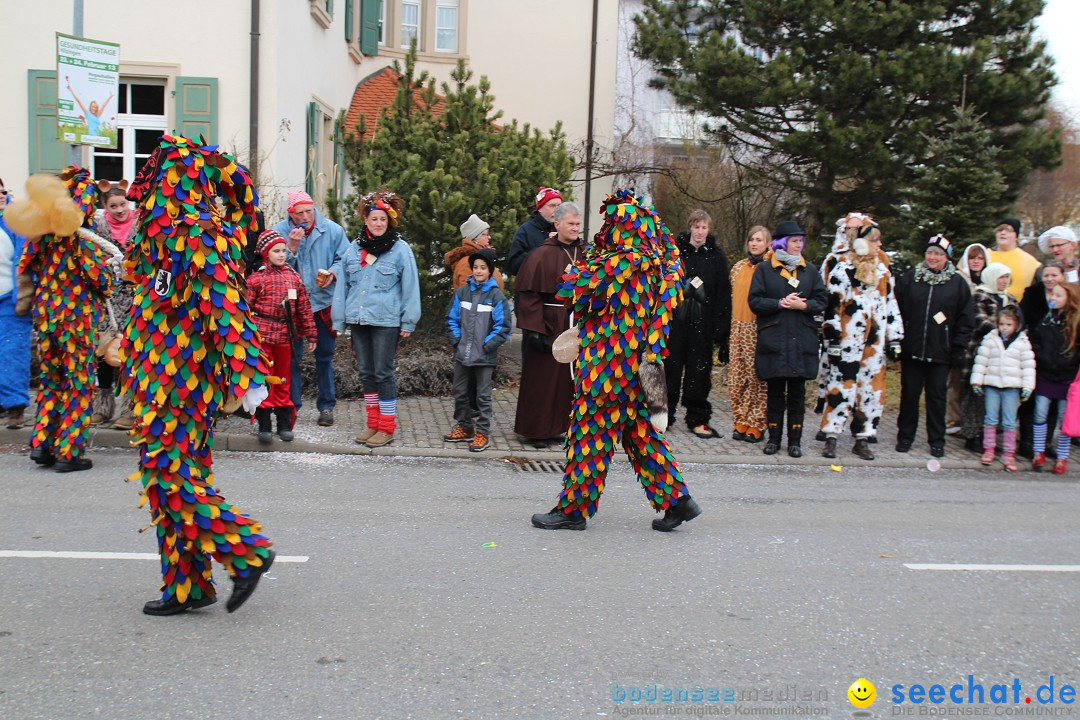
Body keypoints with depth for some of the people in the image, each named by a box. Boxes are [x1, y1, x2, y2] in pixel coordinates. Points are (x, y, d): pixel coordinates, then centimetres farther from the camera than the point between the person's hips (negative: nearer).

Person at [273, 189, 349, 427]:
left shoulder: (332, 230, -3)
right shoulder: (279, 232, -4)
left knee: (325, 356, 10)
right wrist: (292, 246, -22)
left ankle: (327, 406, 20)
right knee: (291, 356, 3)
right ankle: (292, 405, 14)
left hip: (323, 302, 1)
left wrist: (333, 273, -17)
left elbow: (344, 259, 2)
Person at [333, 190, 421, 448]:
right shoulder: (353, 248, 9)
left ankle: (387, 427, 7)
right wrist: (339, 320, 10)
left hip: (386, 321, -5)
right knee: (366, 373, 11)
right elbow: (343, 285, 13)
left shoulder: (400, 249, -4)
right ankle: (373, 424, 21)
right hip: (358, 320, 5)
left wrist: (408, 323, -6)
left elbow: (410, 287, -3)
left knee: (383, 373, -2)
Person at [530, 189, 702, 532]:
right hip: (637, 363, 9)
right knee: (640, 431, 15)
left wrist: (581, 264, 4)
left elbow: (570, 290, -15)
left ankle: (573, 508, 10)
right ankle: (676, 498, 15)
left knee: (589, 431, 1)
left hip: (607, 362, -9)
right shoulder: (653, 265, 9)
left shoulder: (620, 263, -19)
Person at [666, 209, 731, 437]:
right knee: (670, 369, 2)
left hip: (702, 325, 1)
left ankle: (697, 419, 15)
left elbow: (723, 295, 4)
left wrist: (721, 329, -2)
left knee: (699, 373, 5)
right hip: (673, 321, -1)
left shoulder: (717, 256, 5)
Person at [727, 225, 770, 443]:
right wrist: (730, 328, 15)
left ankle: (755, 426, 5)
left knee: (759, 379, -2)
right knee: (737, 378, 4)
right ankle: (741, 423, 12)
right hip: (739, 329, 5)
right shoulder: (738, 268, 13)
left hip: (760, 330, -5)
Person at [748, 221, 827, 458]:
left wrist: (803, 305, -12)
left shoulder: (810, 270, 11)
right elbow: (755, 301, -3)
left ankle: (795, 440, 11)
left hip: (802, 341, 2)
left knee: (797, 392, 4)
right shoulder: (764, 269, 4)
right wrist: (780, 303, -14)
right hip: (773, 340, -2)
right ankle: (774, 438, 14)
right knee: (775, 391, 4)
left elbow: (820, 302, 7)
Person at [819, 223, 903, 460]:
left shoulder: (882, 270, 14)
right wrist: (832, 338, -11)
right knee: (843, 386, -5)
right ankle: (831, 438, 1)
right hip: (848, 341, -6)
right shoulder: (843, 269, -5)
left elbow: (891, 306, 17)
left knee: (872, 388, 5)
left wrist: (895, 339, 15)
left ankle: (863, 439, 13)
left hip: (874, 342, 6)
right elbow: (831, 305, -8)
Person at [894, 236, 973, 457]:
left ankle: (937, 441, 16)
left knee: (937, 397, 7)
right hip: (911, 350, 1)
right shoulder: (909, 278, 3)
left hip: (940, 353, 0)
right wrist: (896, 341, -2)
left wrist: (958, 349, -2)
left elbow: (964, 320, 3)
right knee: (909, 395, 8)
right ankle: (905, 437, 20)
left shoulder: (957, 283, 3)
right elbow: (897, 310, 4)